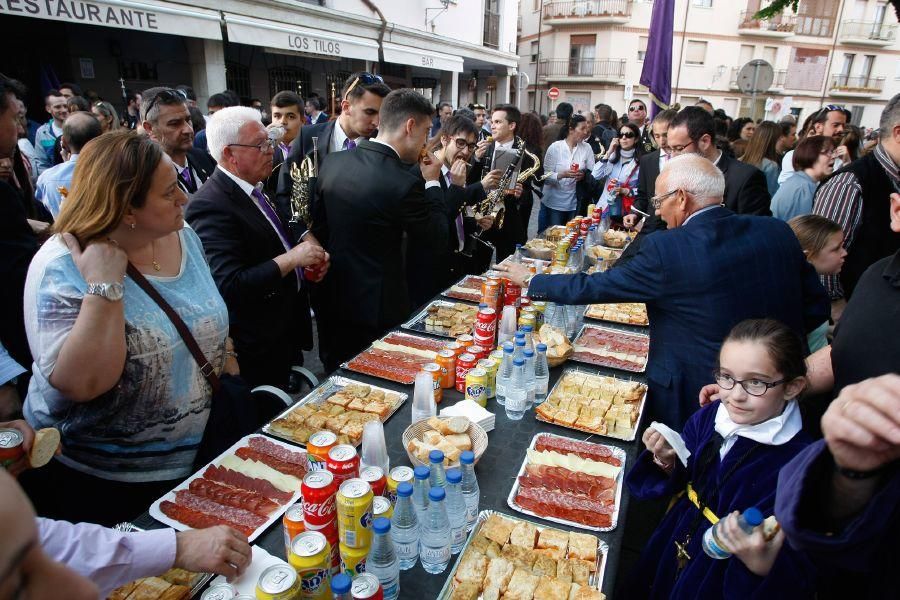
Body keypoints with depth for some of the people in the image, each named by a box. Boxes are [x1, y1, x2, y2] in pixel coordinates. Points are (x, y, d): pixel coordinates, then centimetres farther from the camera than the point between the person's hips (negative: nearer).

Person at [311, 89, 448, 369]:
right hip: (378, 307, -6)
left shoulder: (331, 162, -4)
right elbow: (434, 248, -12)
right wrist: (433, 183, -4)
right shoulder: (405, 183, -24)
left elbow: (318, 228, 6)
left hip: (333, 298, 6)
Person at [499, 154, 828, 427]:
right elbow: (815, 308, 4)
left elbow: (592, 287, -12)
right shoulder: (779, 232, -5)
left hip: (694, 404, -6)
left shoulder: (666, 250, -21)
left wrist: (529, 281, 2)